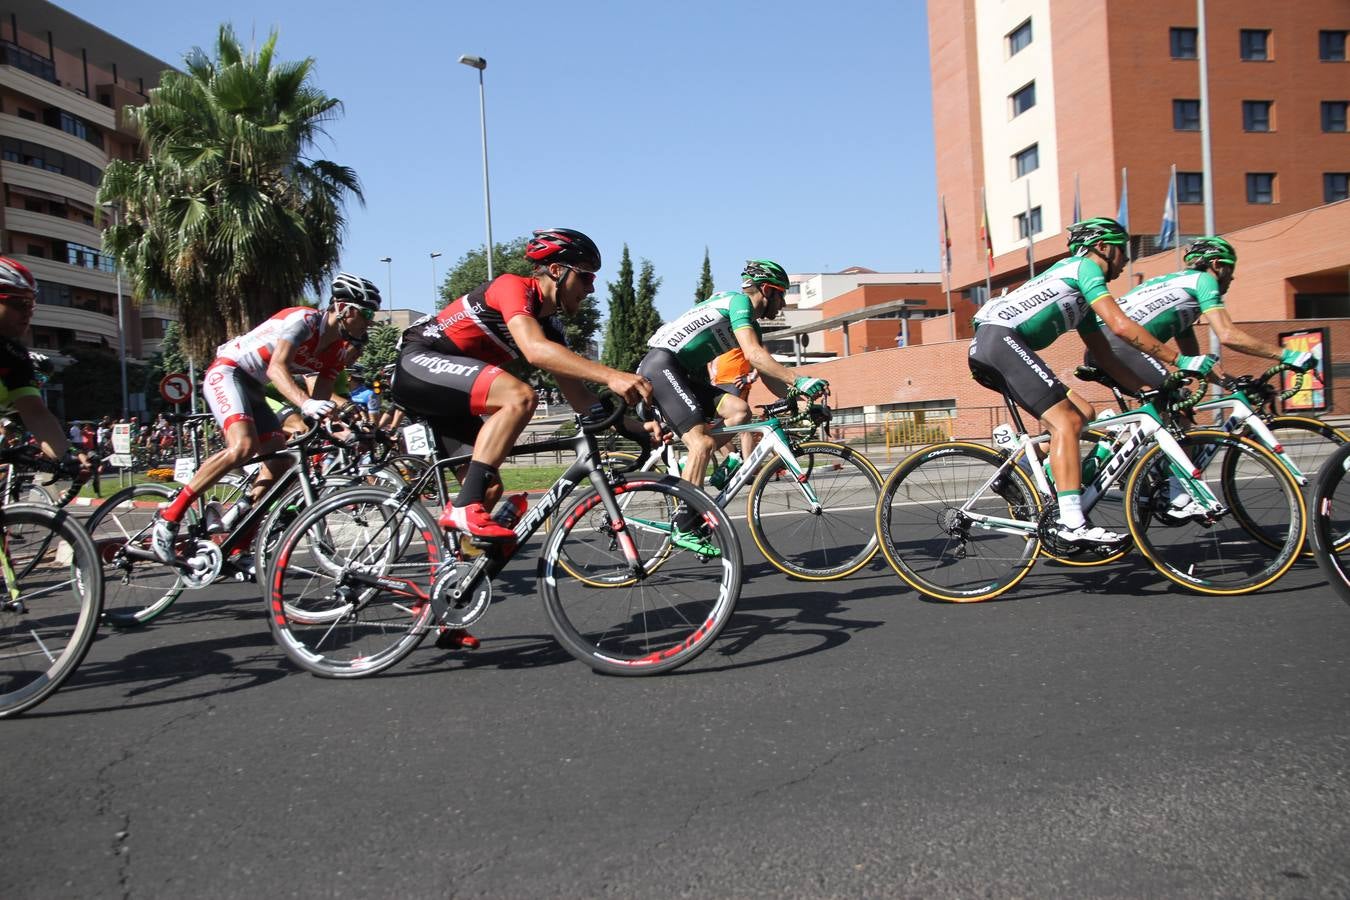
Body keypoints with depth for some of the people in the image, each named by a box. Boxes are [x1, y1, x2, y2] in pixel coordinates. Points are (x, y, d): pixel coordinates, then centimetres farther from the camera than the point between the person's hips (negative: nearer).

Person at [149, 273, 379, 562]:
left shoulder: (338, 351, 4)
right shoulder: (304, 319, -20)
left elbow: (321, 402, 1)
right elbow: (276, 367, -33)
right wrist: (305, 404, -49)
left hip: (253, 388, 9)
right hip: (227, 372, -9)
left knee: (280, 461, -2)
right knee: (243, 445, -31)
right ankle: (168, 518, -21)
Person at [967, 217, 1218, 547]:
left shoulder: (1081, 302, 30)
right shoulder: (1084, 266, 2)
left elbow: (1105, 357, 28)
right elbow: (1121, 326, -10)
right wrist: (1179, 360, -6)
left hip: (988, 348, 10)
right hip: (1000, 338, -10)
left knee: (1081, 412, 8)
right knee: (1067, 421, -16)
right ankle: (1072, 523, -21)